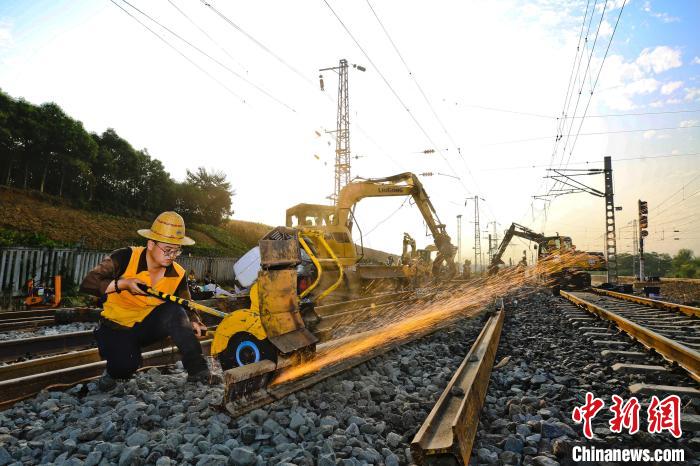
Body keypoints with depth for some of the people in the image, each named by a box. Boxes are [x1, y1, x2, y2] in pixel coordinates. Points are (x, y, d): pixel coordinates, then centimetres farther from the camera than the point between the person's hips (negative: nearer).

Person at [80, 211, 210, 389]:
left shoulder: (178, 275, -12)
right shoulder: (125, 257, -21)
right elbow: (87, 284, -20)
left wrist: (194, 323, -22)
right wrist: (123, 283, -35)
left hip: (148, 325, 2)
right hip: (117, 327, -2)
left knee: (173, 311, -29)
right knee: (126, 365, -30)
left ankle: (197, 370, -24)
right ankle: (113, 372, 10)